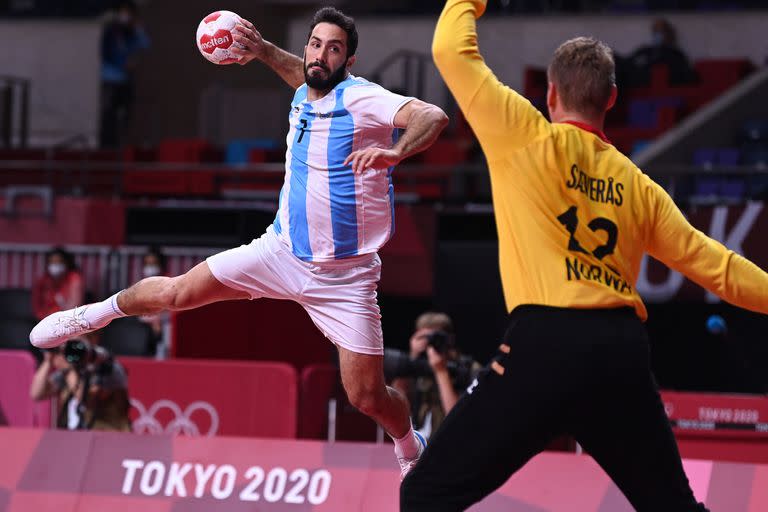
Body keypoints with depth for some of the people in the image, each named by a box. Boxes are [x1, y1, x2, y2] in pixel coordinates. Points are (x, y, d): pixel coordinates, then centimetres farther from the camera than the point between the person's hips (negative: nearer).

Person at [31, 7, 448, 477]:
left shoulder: (364, 98, -19)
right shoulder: (304, 97, 3)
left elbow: (433, 116, -35)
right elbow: (303, 75, 30)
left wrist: (395, 151, -53)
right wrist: (263, 50, 15)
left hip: (344, 275, -5)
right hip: (281, 250, 5)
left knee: (368, 397, -6)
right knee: (176, 292, 3)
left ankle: (412, 450, 26)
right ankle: (96, 314, 31)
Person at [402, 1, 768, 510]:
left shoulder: (529, 140, 3)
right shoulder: (638, 185, 16)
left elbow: (452, 51, 6)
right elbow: (713, 265, 20)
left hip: (549, 345, -5)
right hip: (625, 352, 5)